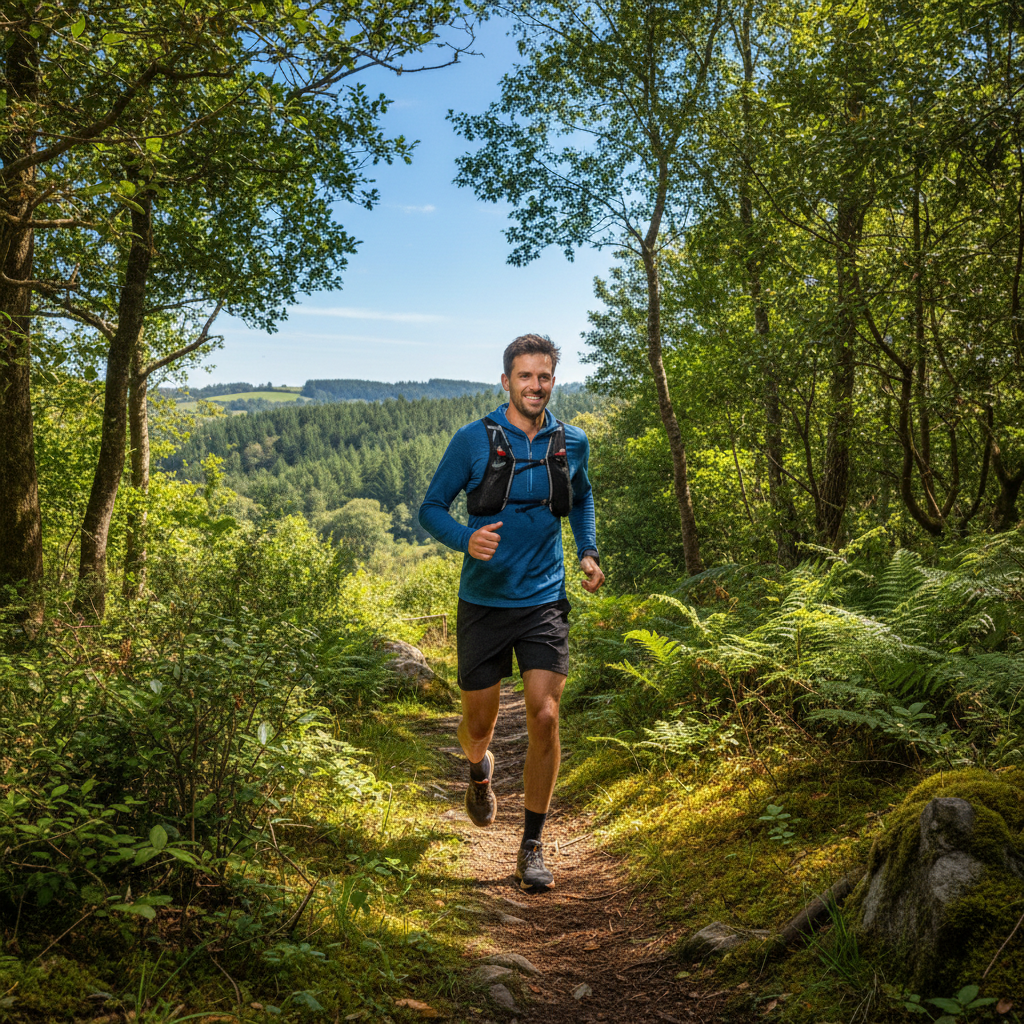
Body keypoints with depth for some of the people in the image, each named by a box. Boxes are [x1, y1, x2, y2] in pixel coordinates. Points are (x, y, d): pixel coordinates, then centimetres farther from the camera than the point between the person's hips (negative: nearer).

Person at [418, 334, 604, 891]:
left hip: (544, 601, 1)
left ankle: (531, 846, 7)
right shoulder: (473, 440, -7)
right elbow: (431, 508, -1)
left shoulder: (572, 443, 2)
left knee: (545, 718, -10)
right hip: (485, 602, -1)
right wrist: (467, 539, -21)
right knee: (478, 724, 7)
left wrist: (588, 553, 7)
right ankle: (480, 771, 46)